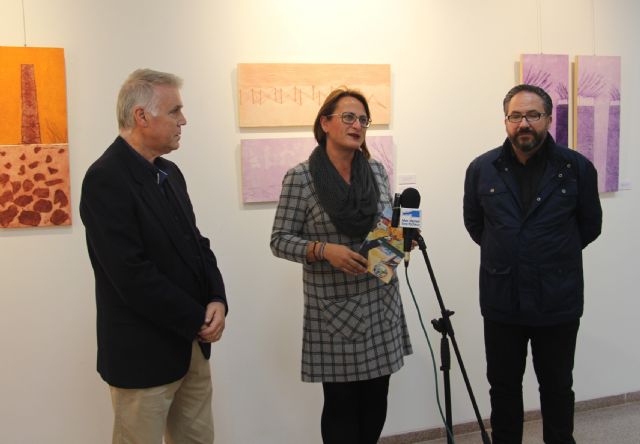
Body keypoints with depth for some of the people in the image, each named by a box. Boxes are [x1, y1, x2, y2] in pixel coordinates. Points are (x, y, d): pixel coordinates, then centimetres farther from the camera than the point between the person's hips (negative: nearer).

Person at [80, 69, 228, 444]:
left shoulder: (169, 172, 9)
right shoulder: (106, 180, -18)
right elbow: (132, 275, -23)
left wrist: (217, 300, -8)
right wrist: (198, 321, -14)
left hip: (193, 345, 8)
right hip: (143, 353, -7)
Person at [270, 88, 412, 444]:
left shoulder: (377, 170, 5)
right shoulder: (300, 177, -9)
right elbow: (280, 240, -8)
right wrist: (324, 250, -23)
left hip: (381, 304, 5)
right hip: (335, 309, -4)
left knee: (376, 399, 13)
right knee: (341, 403, 7)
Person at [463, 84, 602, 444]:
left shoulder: (577, 168, -6)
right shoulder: (482, 169, -1)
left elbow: (590, 226, 7)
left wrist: (554, 256, 9)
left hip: (558, 303, -1)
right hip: (501, 301, 1)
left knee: (557, 387, 15)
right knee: (504, 387, 14)